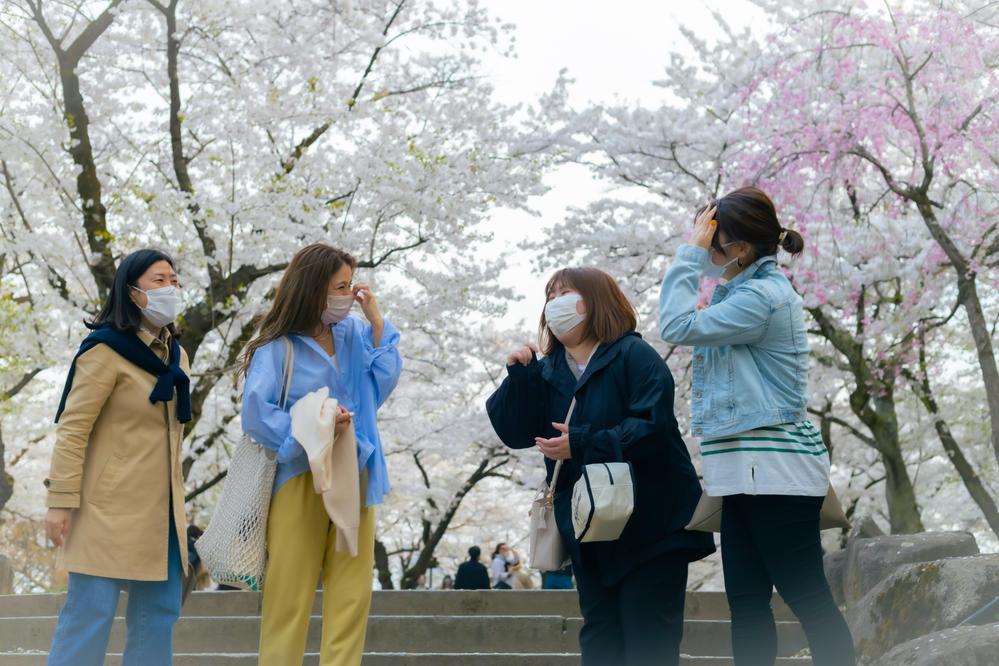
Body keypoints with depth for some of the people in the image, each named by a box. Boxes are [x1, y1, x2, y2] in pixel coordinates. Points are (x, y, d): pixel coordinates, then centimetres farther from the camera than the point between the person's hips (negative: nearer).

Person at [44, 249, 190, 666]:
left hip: (162, 509, 7)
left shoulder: (175, 354, 13)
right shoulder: (106, 350, -9)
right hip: (112, 507, -7)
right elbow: (71, 430, -13)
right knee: (91, 612, -5)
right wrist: (61, 501, -18)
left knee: (160, 612, 8)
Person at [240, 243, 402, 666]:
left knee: (353, 593, 3)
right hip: (300, 478, -5)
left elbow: (383, 383, 1)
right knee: (289, 595, 0)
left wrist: (376, 322, -1)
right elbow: (256, 413, -12)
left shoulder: (354, 333, 10)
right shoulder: (277, 346, -6)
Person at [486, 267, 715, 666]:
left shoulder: (634, 356, -9)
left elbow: (653, 425, -21)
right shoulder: (548, 370, 11)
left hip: (648, 524, -6)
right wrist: (519, 376, -12)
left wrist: (582, 444, -24)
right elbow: (515, 433, 2)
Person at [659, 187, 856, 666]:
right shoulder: (748, 292, 16)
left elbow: (678, 326, -17)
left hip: (774, 468, -10)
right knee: (746, 602, 9)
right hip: (747, 469, 10)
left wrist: (691, 253, -12)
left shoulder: (764, 295, -15)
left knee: (806, 597, -5)